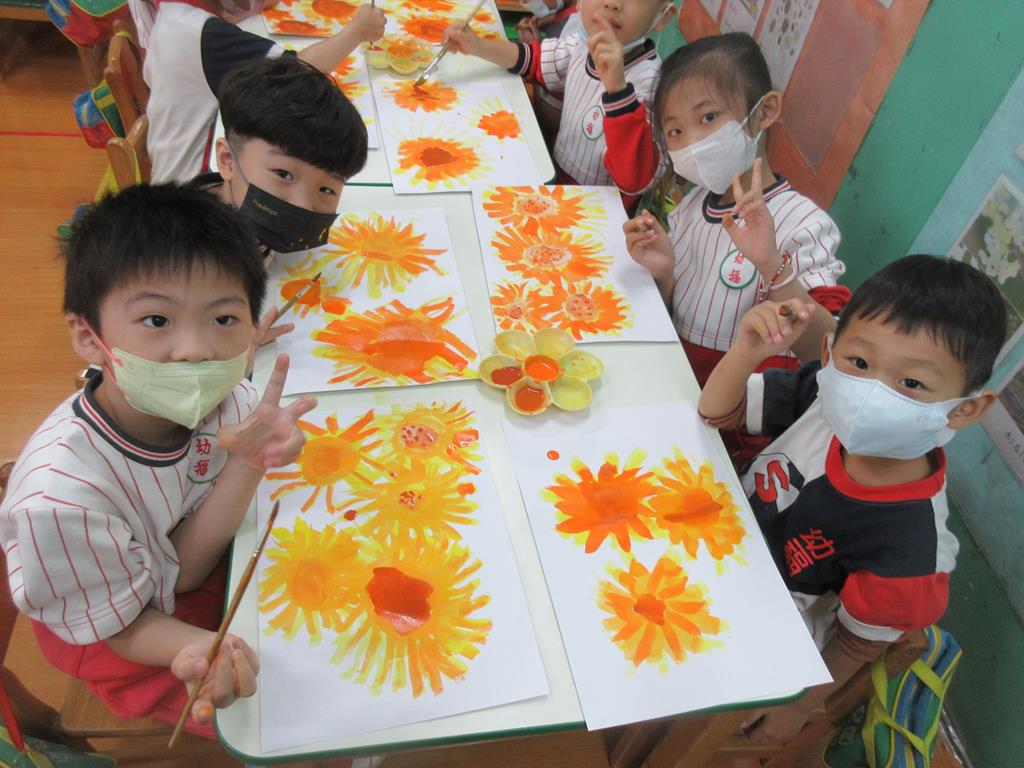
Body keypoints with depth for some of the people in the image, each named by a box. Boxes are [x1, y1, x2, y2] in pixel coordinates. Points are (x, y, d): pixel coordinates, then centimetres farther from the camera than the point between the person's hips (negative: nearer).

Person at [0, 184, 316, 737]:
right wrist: (196, 648, -42)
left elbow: (183, 567, -21)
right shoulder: (59, 495, -37)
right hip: (122, 640, -4)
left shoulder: (228, 405, -24)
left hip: (211, 566, 5)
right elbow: (120, 625, -19)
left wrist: (248, 462, -36)